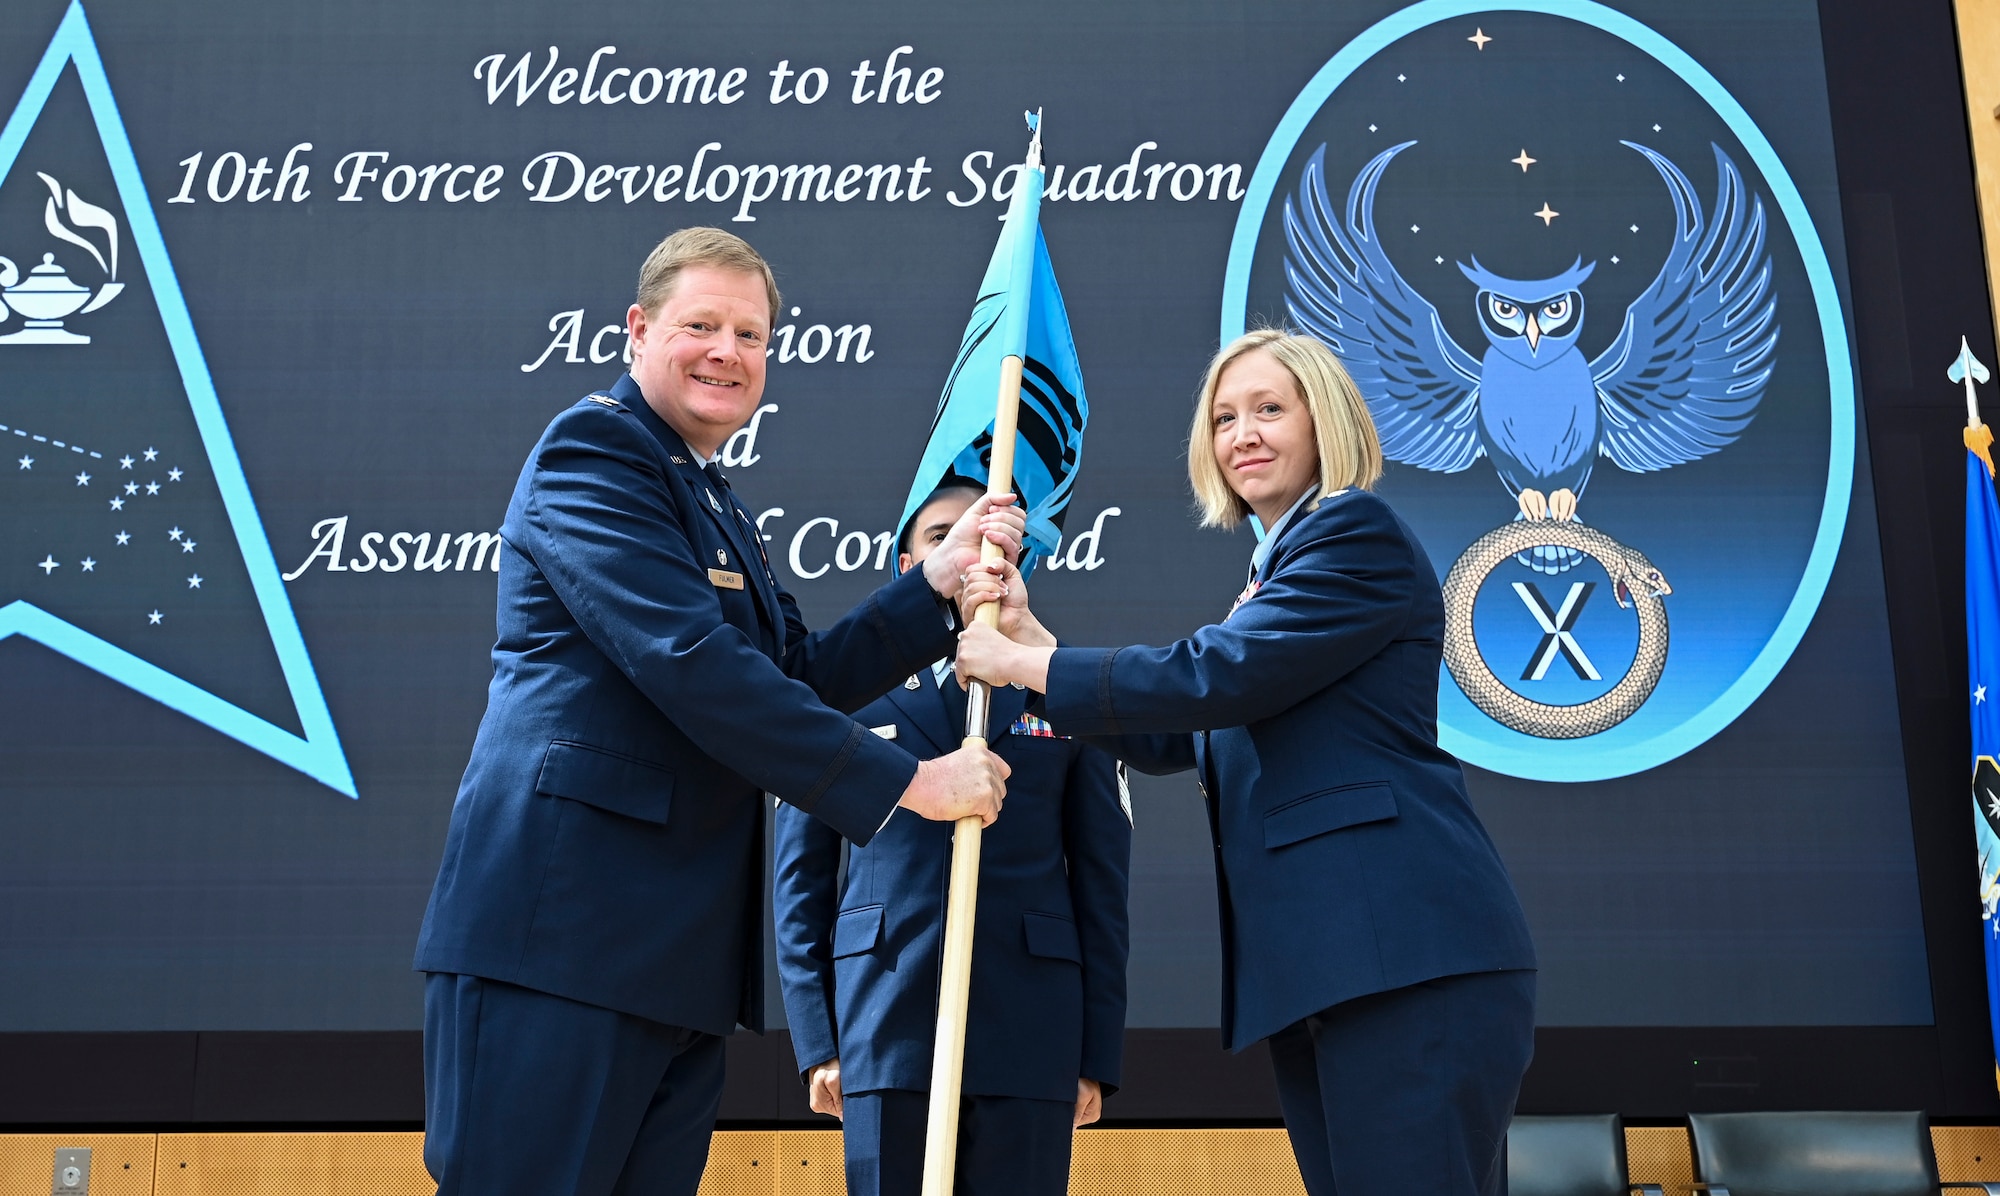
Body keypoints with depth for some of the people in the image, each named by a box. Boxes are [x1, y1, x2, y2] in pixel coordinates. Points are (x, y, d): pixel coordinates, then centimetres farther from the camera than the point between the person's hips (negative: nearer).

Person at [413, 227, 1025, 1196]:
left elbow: (801, 678, 16)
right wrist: (904, 782, -16)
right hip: (560, 929, -9)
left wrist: (940, 582, 6)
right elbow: (690, 661, -18)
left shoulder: (713, 507, 23)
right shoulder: (593, 450, -6)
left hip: (677, 953, 9)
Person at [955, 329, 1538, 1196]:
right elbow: (1172, 739, 20)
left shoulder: (1357, 534, -4)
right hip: (1318, 966, 9)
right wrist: (1030, 635, 10)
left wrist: (1022, 665, -5)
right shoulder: (1273, 575, 24)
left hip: (1407, 955, -9)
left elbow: (1212, 678, -14)